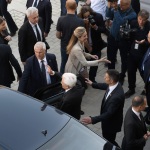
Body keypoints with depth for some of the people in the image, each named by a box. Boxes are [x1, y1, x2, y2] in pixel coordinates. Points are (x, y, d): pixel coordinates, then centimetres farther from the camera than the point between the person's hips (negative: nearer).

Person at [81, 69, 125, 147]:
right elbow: (106, 86, 11)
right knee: (106, 138, 29)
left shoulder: (117, 96, -41)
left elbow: (109, 113, -39)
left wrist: (92, 119, -45)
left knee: (109, 141, 14)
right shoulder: (113, 84, -15)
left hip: (112, 122, -9)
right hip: (108, 119, 9)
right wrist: (92, 84, 19)